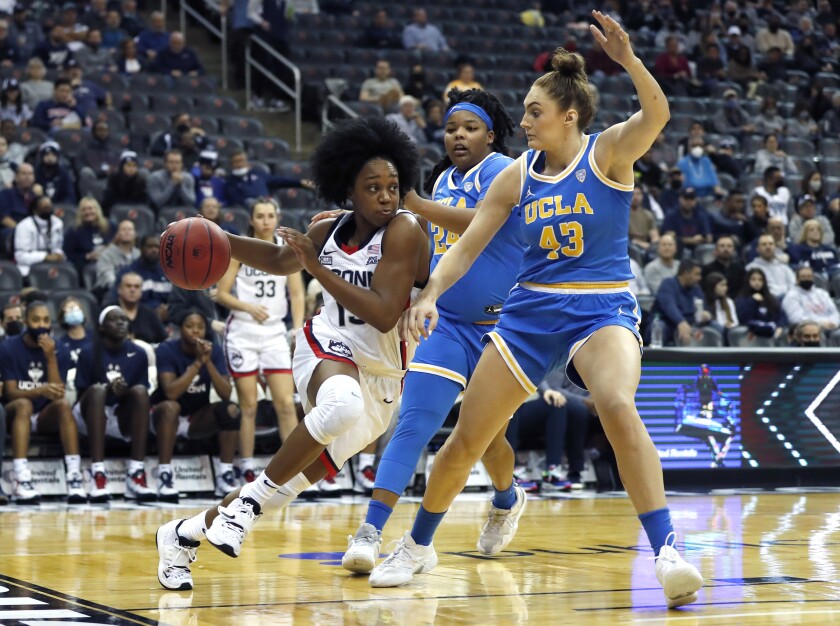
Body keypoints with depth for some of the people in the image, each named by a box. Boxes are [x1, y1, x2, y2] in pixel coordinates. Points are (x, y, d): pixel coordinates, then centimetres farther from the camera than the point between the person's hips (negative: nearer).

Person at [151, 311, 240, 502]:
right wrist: (198, 362, -32)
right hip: (165, 415, -3)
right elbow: (171, 393, -30)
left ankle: (225, 475, -18)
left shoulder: (214, 350, -6)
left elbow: (226, 394, -17)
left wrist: (209, 362, -28)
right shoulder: (166, 350, -16)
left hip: (198, 419, 4)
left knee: (231, 410, -22)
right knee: (170, 407, -36)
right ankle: (165, 473, -32)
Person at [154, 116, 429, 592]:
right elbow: (279, 259, 23)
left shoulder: (404, 230, -15)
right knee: (342, 405, -33)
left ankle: (187, 534, 11)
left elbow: (384, 316, -24)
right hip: (329, 346, 1)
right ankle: (253, 499, -15)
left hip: (380, 378, -1)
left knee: (292, 479, -8)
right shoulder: (331, 232, 1)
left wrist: (317, 267, -24)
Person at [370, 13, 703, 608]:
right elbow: (467, 244, 8)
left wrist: (628, 59, -42)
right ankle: (418, 545, 29)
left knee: (618, 406, -35)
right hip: (531, 309, 5)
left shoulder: (608, 151, -6)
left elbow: (657, 113, -26)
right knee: (466, 438, 6)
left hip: (602, 308, -4)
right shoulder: (518, 175, 6)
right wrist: (430, 294, -7)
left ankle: (667, 550, -30)